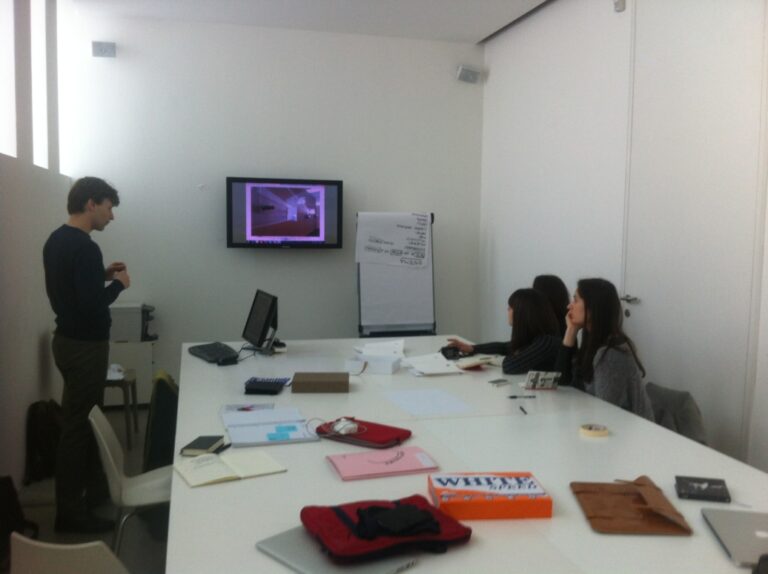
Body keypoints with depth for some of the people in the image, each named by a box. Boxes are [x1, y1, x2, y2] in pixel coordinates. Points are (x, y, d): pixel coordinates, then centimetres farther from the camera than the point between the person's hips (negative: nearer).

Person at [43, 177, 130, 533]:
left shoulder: (56, 240, 8)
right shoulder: (84, 248, -22)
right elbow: (91, 304, -26)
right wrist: (118, 283, -10)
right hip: (84, 345, -10)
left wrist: (102, 275, 10)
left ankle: (92, 486, 36)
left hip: (68, 339, 10)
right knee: (78, 425, -1)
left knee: (84, 417, 21)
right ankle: (70, 512, 9)